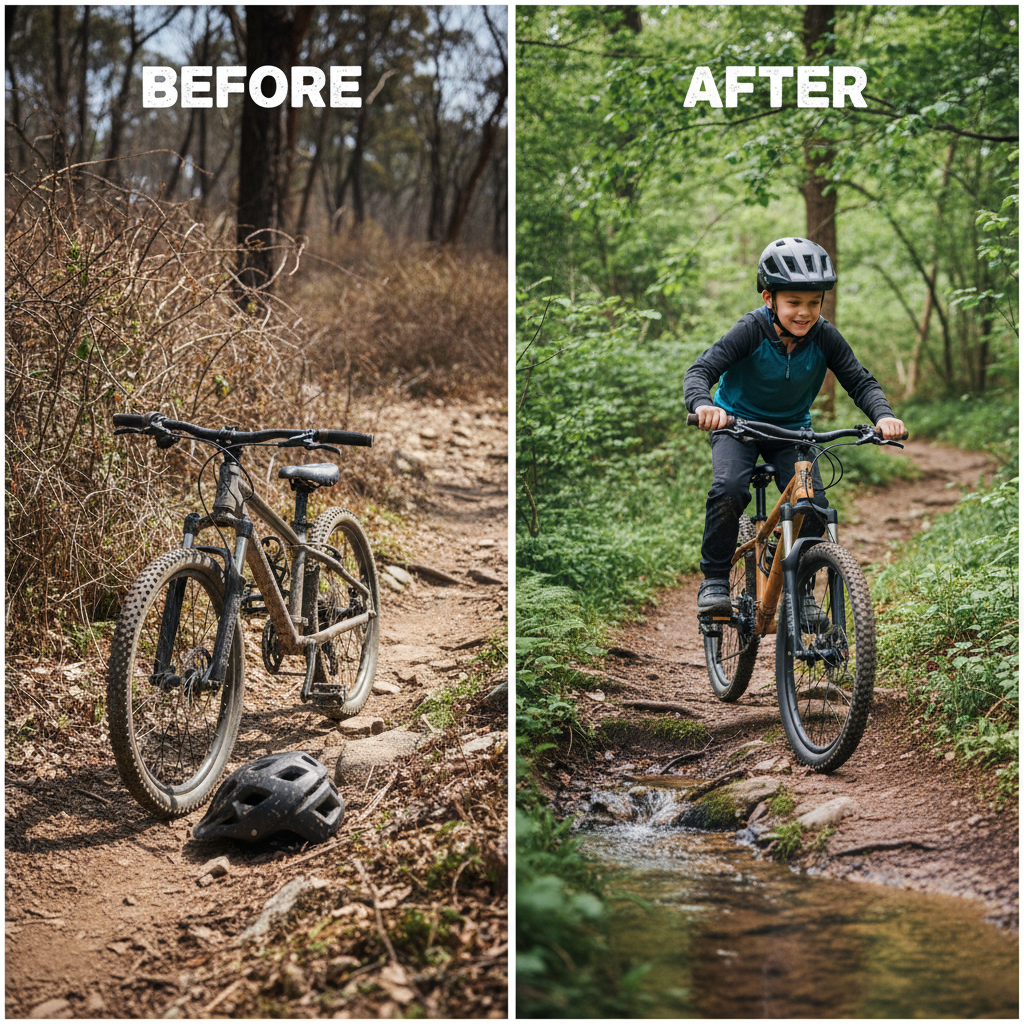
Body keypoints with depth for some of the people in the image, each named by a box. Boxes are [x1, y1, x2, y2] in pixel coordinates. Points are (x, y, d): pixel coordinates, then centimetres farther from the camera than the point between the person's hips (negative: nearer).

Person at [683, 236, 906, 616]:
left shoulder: (824, 337, -17)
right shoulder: (751, 331, -25)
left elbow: (861, 382, -15)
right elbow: (700, 370, -32)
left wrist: (883, 415, -37)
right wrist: (703, 405, -55)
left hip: (792, 428, 3)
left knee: (813, 504, -17)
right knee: (729, 488, -30)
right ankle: (714, 581, -13)